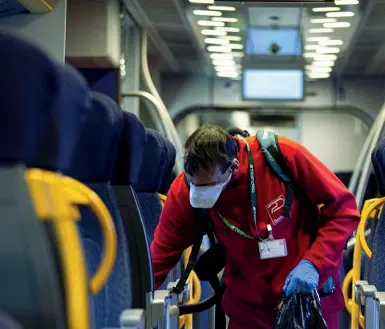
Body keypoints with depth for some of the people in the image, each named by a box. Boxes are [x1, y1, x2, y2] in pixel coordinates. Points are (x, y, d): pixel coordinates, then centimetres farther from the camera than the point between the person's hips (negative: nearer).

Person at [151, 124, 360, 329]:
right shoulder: (184, 192, -16)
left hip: (313, 292, -1)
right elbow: (159, 257, -7)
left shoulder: (283, 155, -21)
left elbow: (343, 209, -14)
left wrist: (314, 263, -22)